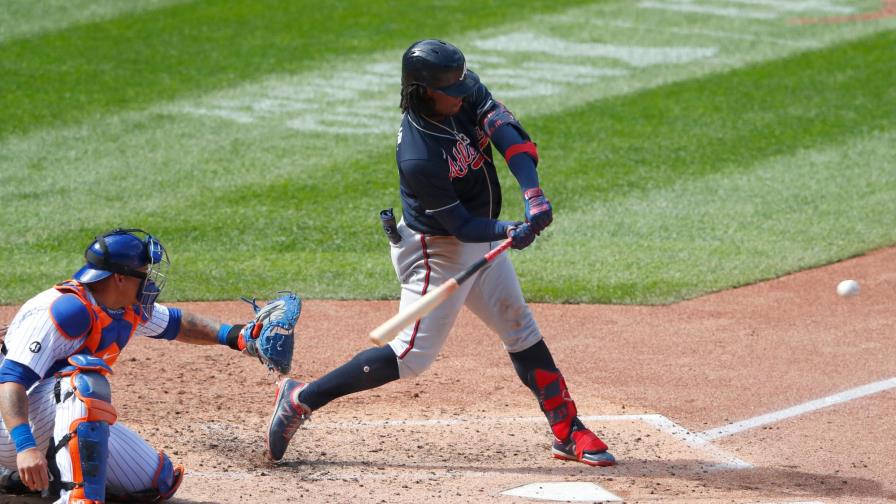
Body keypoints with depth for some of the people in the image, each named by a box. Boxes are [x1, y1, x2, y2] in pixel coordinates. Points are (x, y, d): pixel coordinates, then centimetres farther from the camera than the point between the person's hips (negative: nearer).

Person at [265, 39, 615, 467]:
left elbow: (509, 134, -22)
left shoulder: (465, 93, -13)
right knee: (412, 356, -9)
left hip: (482, 238, 9)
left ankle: (567, 432, 25)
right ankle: (300, 400, -2)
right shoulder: (417, 158, -33)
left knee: (521, 330, 15)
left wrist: (532, 194, -35)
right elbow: (461, 225, -26)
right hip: (437, 251, -9)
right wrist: (510, 233, -41)